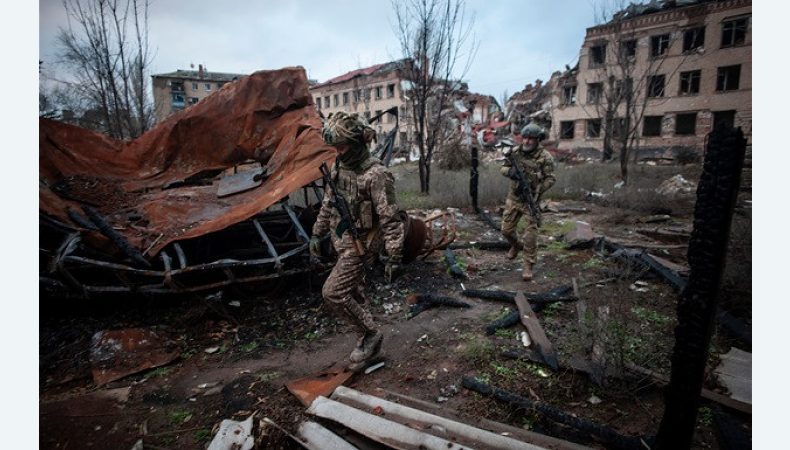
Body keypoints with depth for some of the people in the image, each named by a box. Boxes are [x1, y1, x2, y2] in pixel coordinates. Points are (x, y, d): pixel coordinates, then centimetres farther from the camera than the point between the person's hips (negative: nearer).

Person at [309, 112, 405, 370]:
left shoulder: (376, 175, -22)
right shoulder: (338, 167, 4)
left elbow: (391, 219, -22)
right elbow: (327, 203, 16)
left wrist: (394, 258, -22)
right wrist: (317, 233, 18)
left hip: (360, 246, -8)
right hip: (342, 243, 8)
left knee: (333, 293, -11)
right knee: (353, 294, 17)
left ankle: (370, 334, 8)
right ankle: (368, 342, 34)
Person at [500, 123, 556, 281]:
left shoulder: (545, 157, -11)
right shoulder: (515, 152, -1)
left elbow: (550, 178, -8)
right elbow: (503, 168, 6)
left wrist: (537, 191, -21)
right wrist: (510, 171, -18)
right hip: (513, 197, 4)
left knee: (530, 235, -7)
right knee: (506, 230, 11)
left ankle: (528, 266, 5)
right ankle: (516, 245, 43)